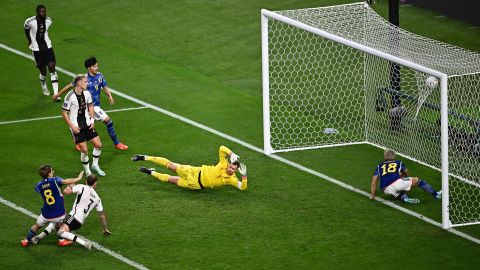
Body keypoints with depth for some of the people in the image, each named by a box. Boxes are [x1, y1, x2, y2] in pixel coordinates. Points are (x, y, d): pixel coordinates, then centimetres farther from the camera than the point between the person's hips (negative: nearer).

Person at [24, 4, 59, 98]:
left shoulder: (48, 21, -6)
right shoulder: (30, 22, -17)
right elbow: (26, 29, 5)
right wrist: (30, 41, 16)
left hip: (47, 46, 2)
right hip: (37, 48, -2)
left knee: (52, 67, -10)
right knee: (43, 71, 2)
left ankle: (56, 93, -10)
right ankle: (43, 86, 38)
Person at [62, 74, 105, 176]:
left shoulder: (87, 93, -2)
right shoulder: (70, 96, -19)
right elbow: (64, 112, -12)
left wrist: (92, 120, 7)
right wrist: (72, 126, -15)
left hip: (87, 125, 6)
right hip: (76, 127, -6)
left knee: (98, 145, 3)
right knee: (84, 150, -7)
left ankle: (95, 165, 26)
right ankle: (87, 171, 13)